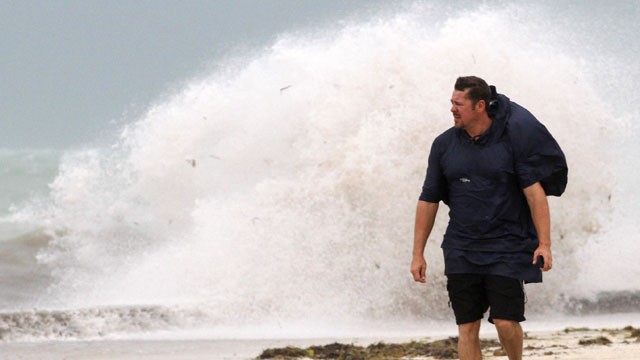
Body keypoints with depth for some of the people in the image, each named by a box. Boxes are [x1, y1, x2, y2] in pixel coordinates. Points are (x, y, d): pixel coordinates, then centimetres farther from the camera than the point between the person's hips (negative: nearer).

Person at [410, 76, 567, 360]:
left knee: (506, 322, -10)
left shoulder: (511, 137, -6)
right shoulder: (444, 144, 4)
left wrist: (544, 243, -15)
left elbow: (534, 190, -8)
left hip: (508, 248, -3)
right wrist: (418, 253, 8)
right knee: (467, 328, 0)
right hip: (461, 249, 3)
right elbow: (428, 200, 9)